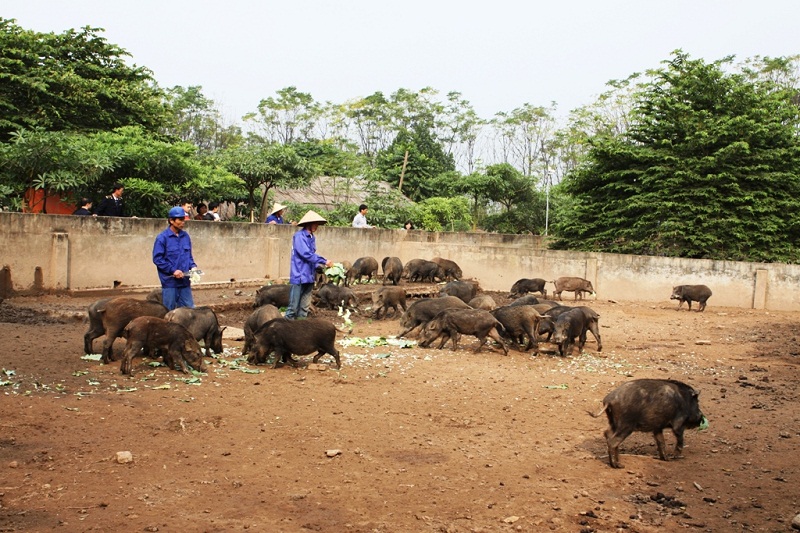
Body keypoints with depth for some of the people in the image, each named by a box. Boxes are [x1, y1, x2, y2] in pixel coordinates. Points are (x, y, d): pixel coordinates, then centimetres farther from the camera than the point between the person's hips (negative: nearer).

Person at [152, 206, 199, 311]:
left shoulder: (185, 236, 8)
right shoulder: (162, 238, -9)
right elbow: (157, 259, -11)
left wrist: (193, 266, -1)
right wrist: (173, 270, -17)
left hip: (185, 282, 5)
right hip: (169, 282, -5)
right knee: (169, 312, 5)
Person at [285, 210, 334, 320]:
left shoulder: (312, 237, 12)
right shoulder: (299, 236, -12)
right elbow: (306, 254, -20)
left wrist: (319, 266, 0)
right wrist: (324, 261, -17)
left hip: (309, 277, 8)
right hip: (299, 276, -8)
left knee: (304, 307, 12)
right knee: (293, 306, -5)